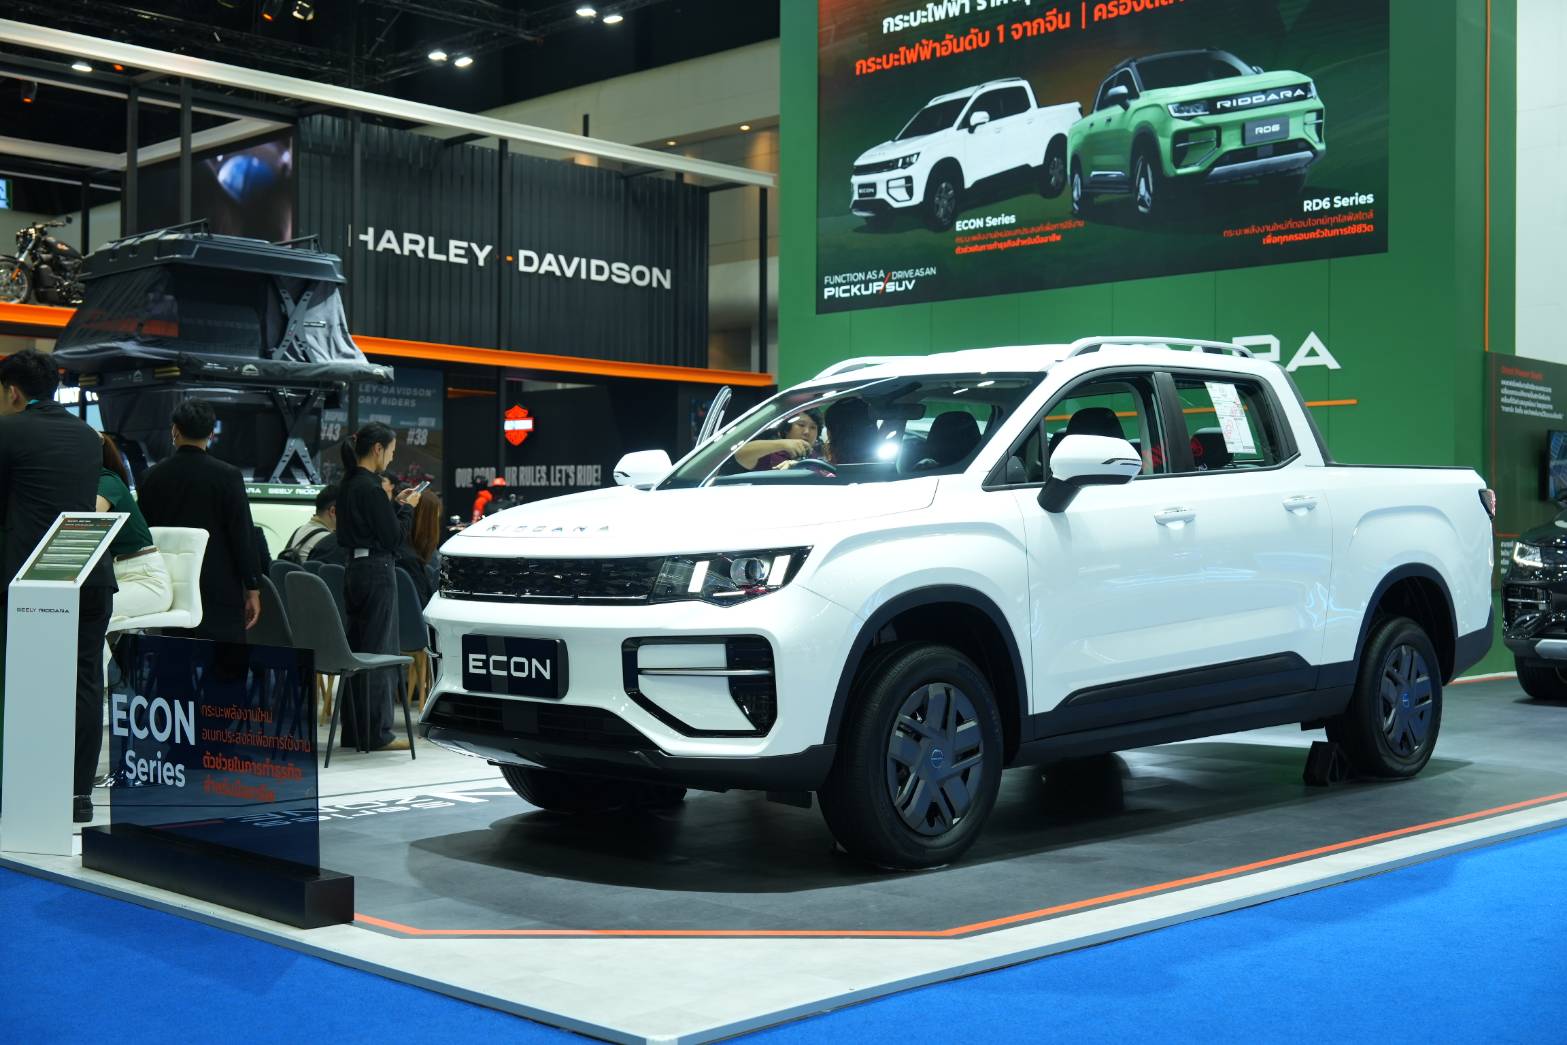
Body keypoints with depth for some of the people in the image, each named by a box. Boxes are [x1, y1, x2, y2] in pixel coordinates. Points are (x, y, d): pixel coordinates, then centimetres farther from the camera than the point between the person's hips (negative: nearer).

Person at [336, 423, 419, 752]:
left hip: (356, 570, 10)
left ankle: (354, 731, 20)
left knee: (358, 650, 13)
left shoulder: (349, 484, 12)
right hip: (377, 571, -10)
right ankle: (377, 733, 0)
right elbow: (394, 537, -13)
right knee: (379, 651, -4)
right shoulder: (370, 487, -16)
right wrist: (407, 508, 1)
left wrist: (397, 505, 14)